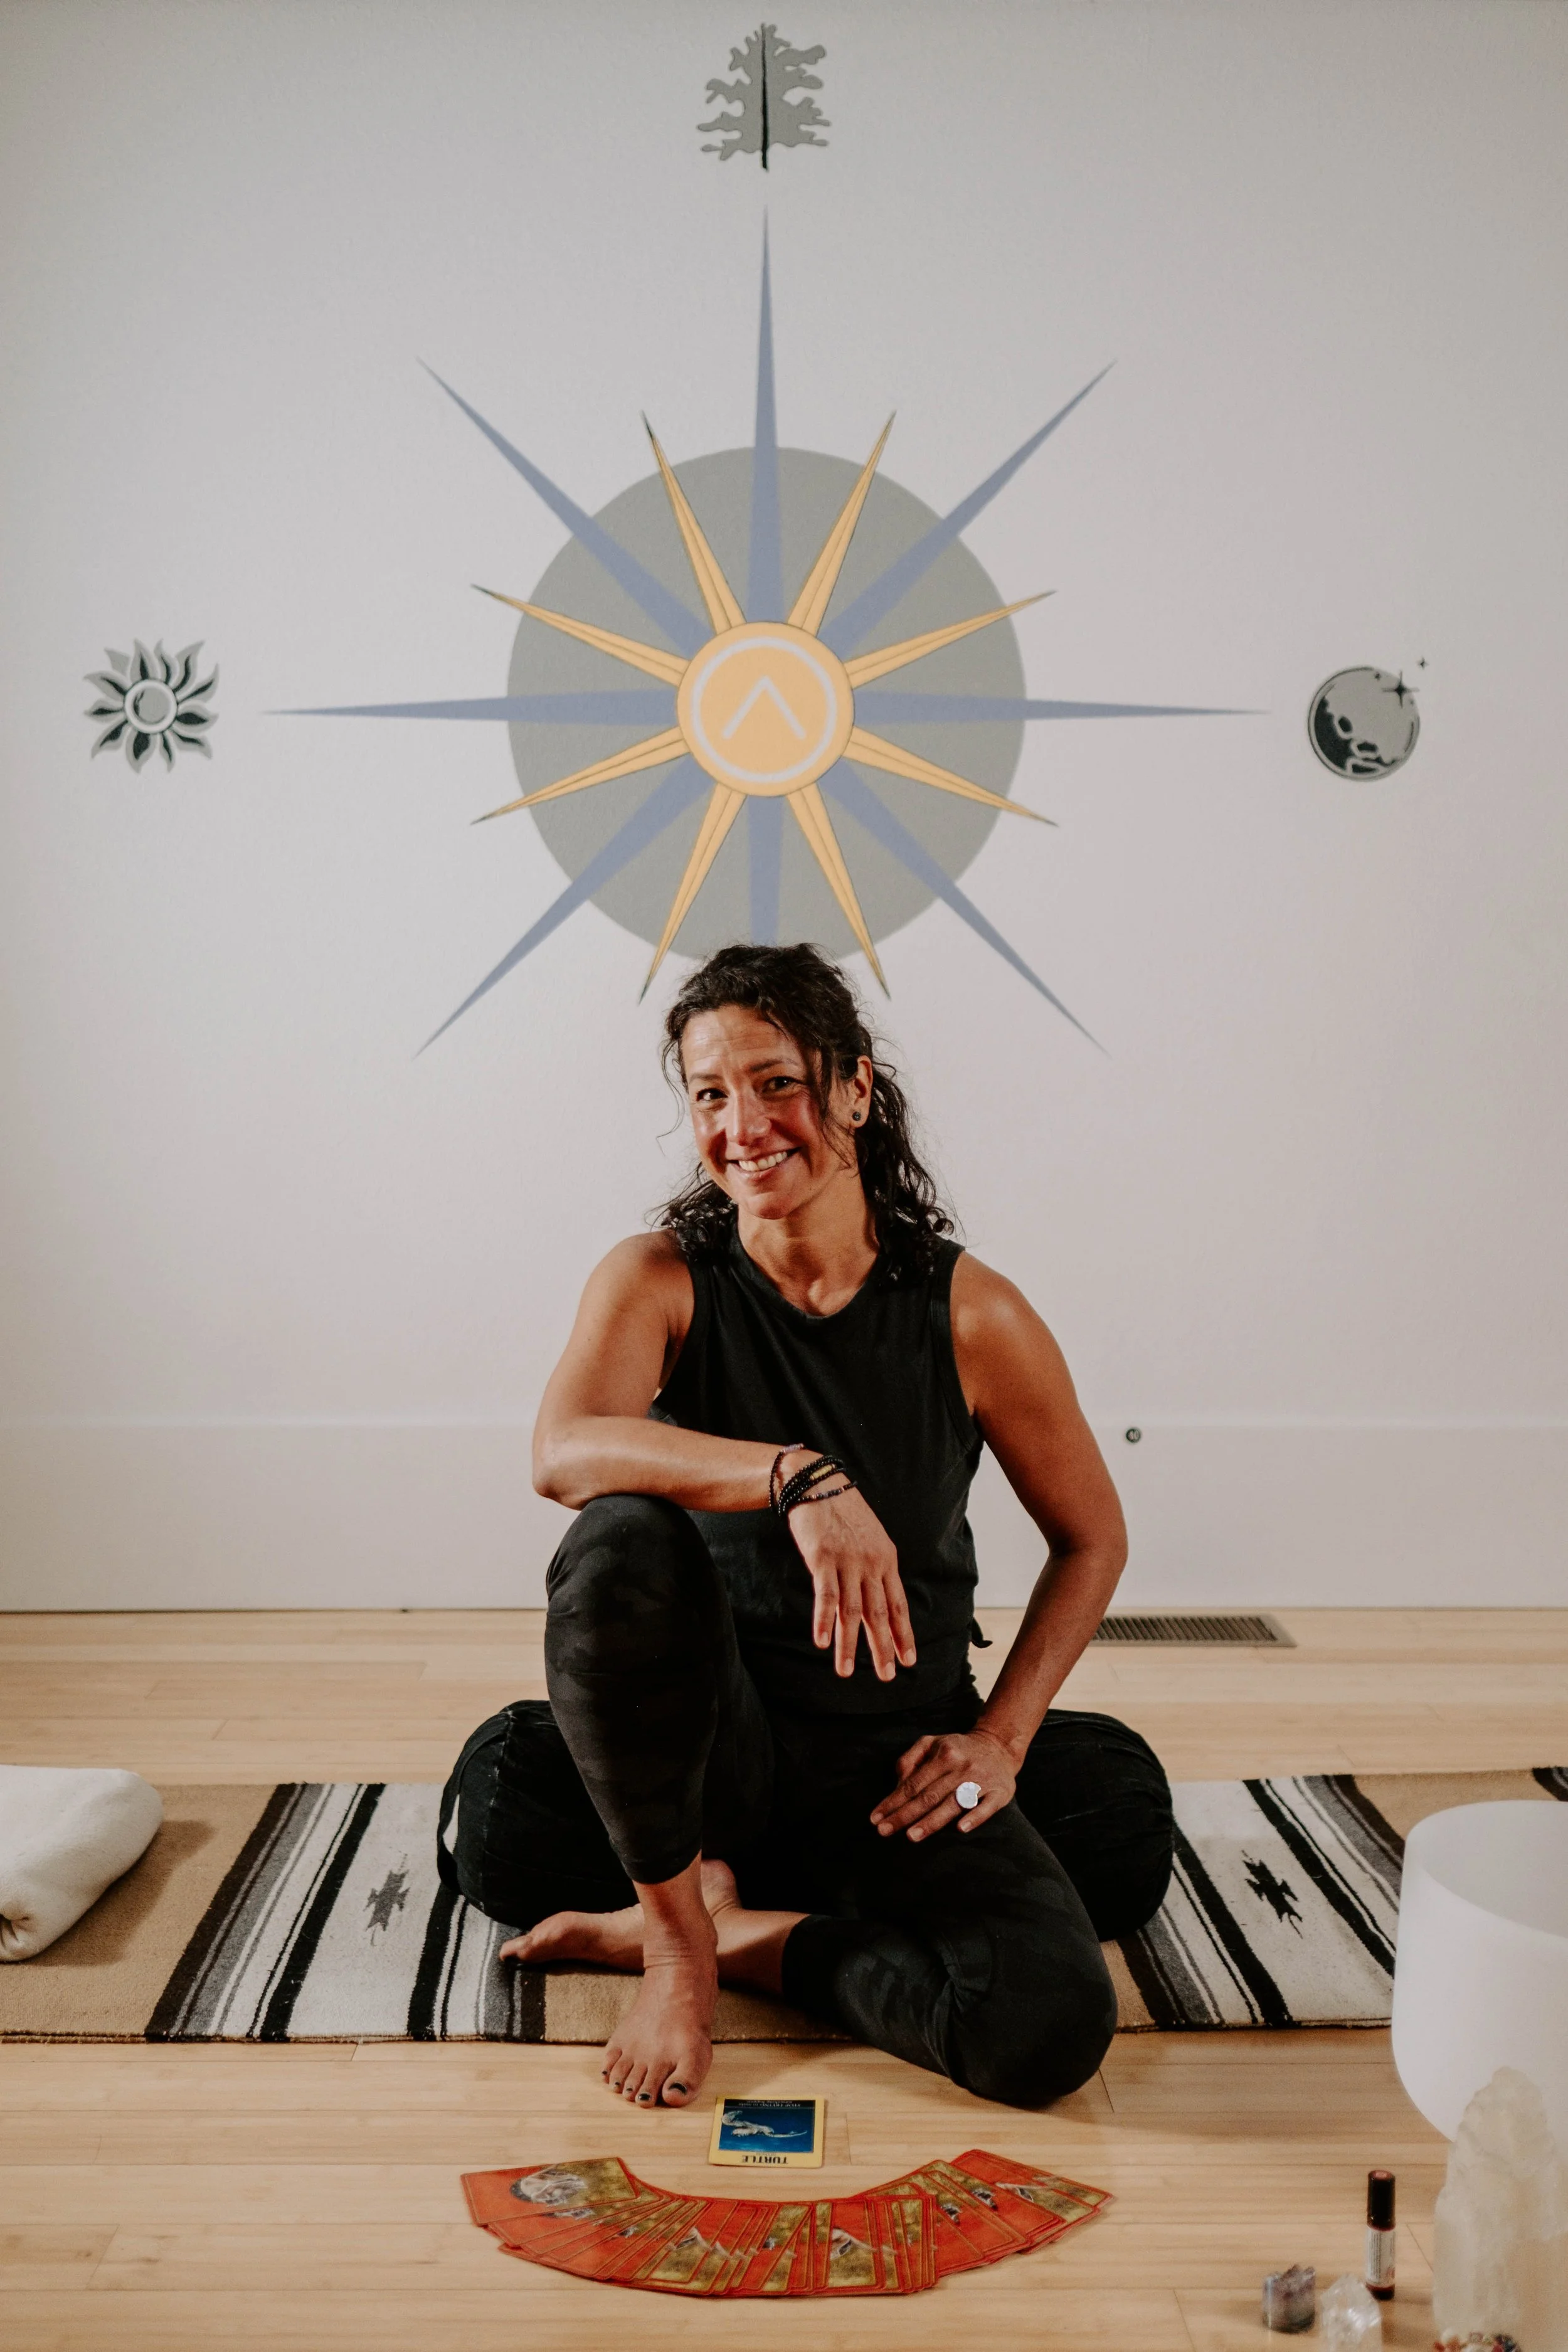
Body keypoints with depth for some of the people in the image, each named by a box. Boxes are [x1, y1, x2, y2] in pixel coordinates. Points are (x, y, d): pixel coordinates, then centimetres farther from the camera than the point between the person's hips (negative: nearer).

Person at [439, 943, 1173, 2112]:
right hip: (716, 1740, 0)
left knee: (1050, 2026, -26)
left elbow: (1093, 1540, 5)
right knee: (621, 1538, -33)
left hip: (897, 1761, 1)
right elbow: (562, 1453, -29)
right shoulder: (659, 1280, -7)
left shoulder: (970, 1312, -7)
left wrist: (1000, 1738, -4)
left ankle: (736, 1934, 0)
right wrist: (796, 1477, -42)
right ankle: (677, 1926, -10)